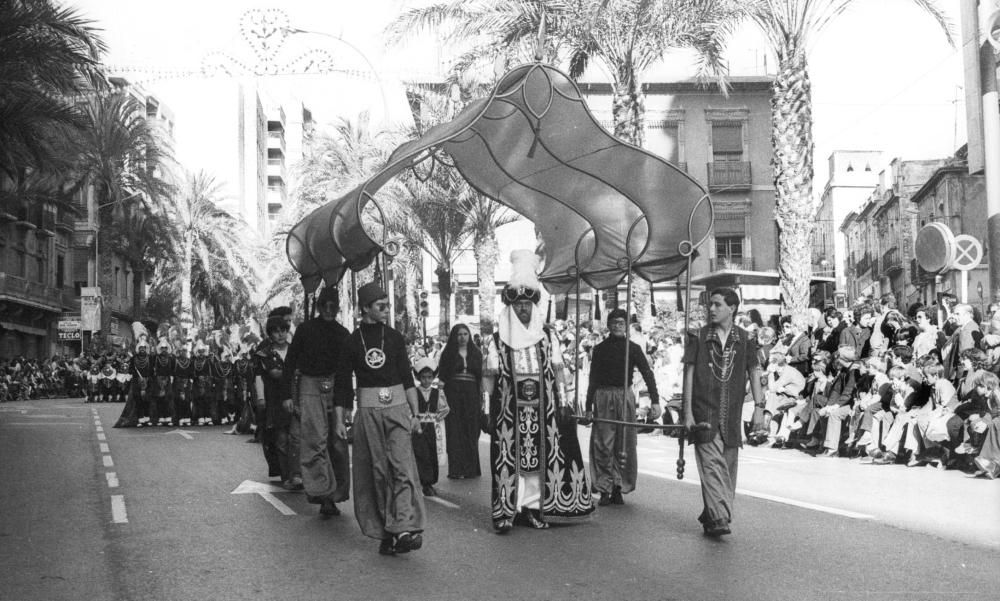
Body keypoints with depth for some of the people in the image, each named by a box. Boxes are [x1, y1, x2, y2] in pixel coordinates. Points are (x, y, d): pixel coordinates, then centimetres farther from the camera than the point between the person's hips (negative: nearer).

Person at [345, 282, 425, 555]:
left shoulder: (394, 338, 7)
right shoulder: (352, 341, 1)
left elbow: (407, 377, 9)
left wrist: (415, 413, 3)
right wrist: (339, 419, -1)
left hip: (397, 408, 1)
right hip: (368, 410, -1)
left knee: (403, 467, -11)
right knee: (378, 471, 1)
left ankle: (404, 530, -18)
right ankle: (386, 532, 7)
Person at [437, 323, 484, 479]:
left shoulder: (476, 353, 12)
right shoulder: (448, 353, 5)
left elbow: (481, 376, 13)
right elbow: (441, 375, 2)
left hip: (471, 395, 2)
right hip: (453, 394, -2)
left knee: (471, 431, 2)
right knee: (454, 431, -4)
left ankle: (471, 469, 8)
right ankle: (455, 469, -3)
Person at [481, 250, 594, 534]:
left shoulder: (547, 337, 8)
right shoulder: (497, 339, 1)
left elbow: (557, 371, 7)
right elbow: (489, 376, 0)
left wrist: (563, 403, 1)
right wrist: (486, 410, -4)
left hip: (542, 410, 2)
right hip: (509, 411, -2)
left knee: (540, 458, 4)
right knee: (508, 459, -3)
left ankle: (532, 507, 12)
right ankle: (505, 511, 1)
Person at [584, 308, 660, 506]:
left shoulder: (633, 348, 5)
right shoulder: (600, 349, 7)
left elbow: (647, 374, -1)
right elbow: (593, 380, 7)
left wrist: (655, 401, -13)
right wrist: (588, 408, 2)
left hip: (625, 397, 0)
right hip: (603, 398, 0)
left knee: (625, 445, 1)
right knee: (603, 445, -3)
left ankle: (619, 489, 9)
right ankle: (604, 490, 1)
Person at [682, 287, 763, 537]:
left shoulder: (743, 340, 7)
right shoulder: (699, 338, 2)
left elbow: (754, 374, 7)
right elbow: (689, 375, 3)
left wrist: (759, 406, -5)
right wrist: (687, 412, -2)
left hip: (732, 414, 3)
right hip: (705, 413, -3)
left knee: (728, 466, 8)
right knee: (712, 464, -14)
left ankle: (711, 515, 21)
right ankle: (718, 519, -18)